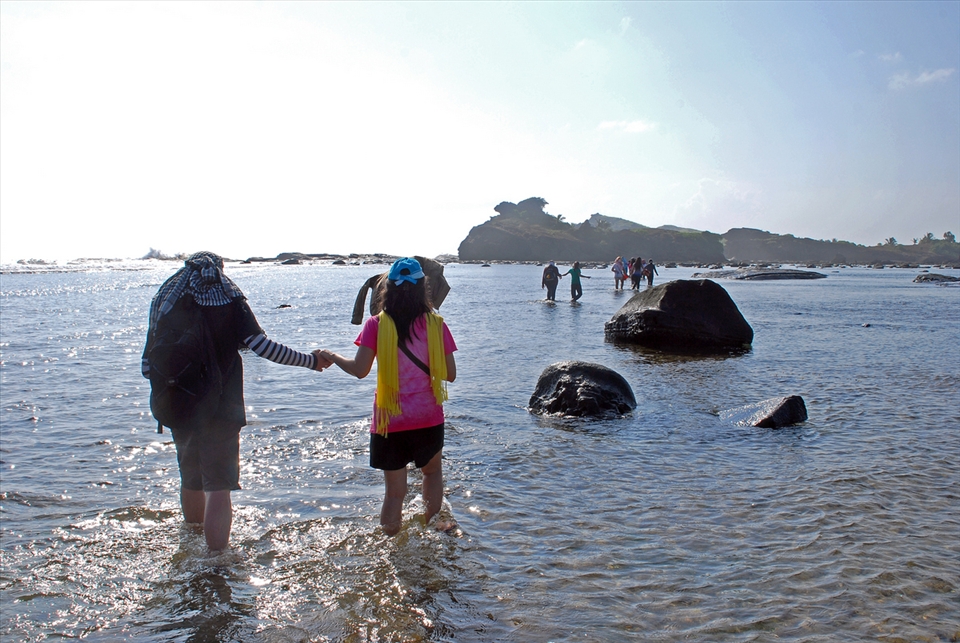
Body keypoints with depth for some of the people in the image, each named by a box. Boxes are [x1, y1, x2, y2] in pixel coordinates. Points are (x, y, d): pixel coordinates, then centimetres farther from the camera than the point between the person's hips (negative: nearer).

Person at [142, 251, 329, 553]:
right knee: (218, 484, -1)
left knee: (190, 480, 21)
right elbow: (262, 346, -15)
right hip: (221, 412, -4)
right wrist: (311, 360, -7)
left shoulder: (165, 306, 1)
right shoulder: (232, 304, -5)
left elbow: (147, 366, 1)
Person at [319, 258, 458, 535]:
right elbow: (450, 375, -2)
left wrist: (331, 356, 3)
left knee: (394, 491, 10)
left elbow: (359, 369, -14)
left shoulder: (376, 325, -8)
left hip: (389, 421, -1)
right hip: (428, 418, 1)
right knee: (432, 471, 28)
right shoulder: (436, 324, -4)